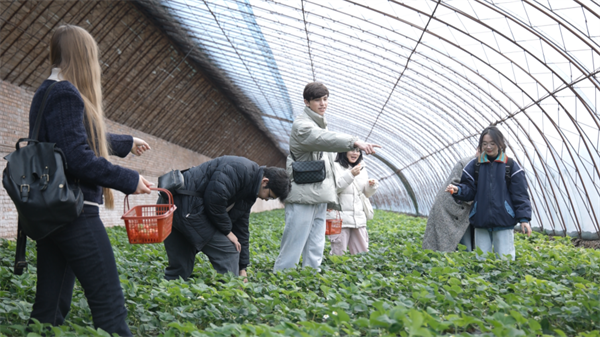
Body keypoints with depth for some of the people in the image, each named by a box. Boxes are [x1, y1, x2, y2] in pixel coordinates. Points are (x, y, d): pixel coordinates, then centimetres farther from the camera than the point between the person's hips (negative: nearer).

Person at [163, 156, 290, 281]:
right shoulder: (241, 169, -14)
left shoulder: (248, 193, 17)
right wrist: (227, 231, -8)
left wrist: (242, 268, 20)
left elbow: (242, 228, 21)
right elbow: (214, 198, -22)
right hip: (186, 207, -10)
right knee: (228, 251, -7)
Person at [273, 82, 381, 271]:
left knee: (315, 252, 9)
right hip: (303, 197, -9)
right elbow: (325, 139, -30)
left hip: (319, 198, 9)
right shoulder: (302, 125, -8)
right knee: (292, 249, -8)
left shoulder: (320, 124, 22)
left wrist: (331, 193, 22)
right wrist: (354, 142, -44)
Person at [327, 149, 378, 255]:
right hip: (340, 218, -6)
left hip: (358, 218, 6)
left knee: (362, 253, 7)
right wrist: (350, 175, -21)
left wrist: (371, 185, -1)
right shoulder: (336, 167, -3)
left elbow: (367, 194, 21)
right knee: (338, 254, -5)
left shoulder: (362, 169, 17)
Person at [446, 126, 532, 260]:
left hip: (504, 223, -2)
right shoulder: (475, 165, 7)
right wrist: (457, 190, -15)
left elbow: (520, 195, 1)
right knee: (481, 259, 8)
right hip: (481, 222, 2)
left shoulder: (511, 166, 2)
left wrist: (524, 218, -5)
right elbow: (469, 190, 7)